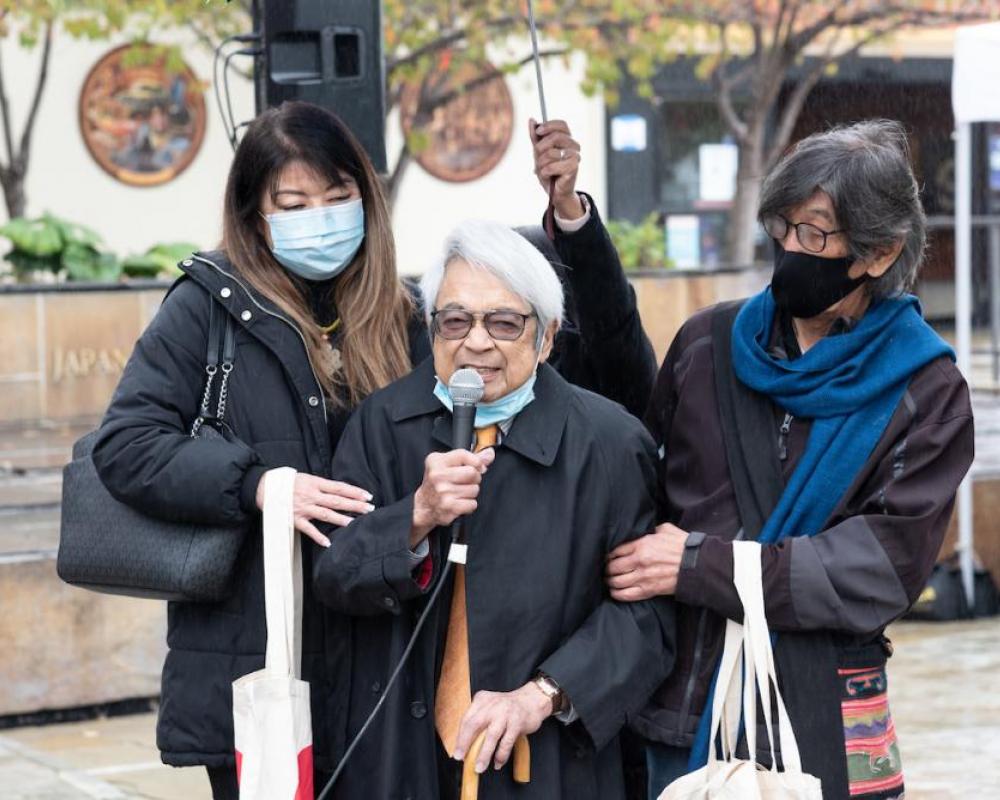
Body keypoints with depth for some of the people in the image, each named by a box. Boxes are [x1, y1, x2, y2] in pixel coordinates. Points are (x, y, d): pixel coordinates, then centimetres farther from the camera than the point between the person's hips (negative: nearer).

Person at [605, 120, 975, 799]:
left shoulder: (926, 392, -3)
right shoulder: (709, 345, 6)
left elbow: (889, 565, -11)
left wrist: (700, 566, -14)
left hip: (821, 713, -2)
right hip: (684, 702, 3)